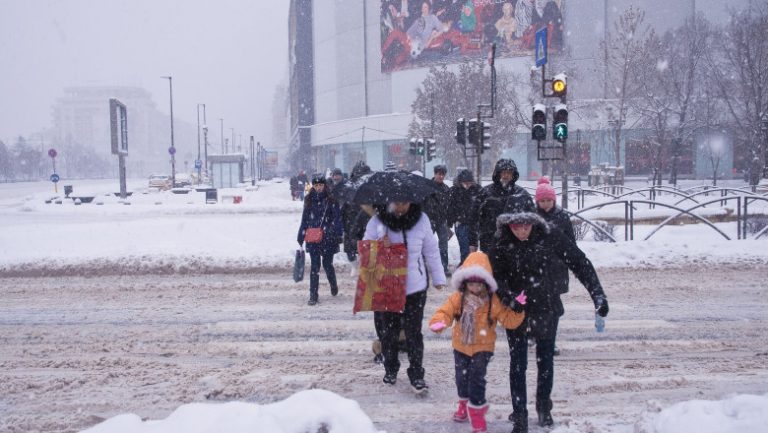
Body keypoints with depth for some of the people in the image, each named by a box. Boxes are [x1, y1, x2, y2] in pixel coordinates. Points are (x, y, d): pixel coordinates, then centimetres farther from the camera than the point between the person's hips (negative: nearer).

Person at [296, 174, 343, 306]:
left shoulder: (331, 199, -2)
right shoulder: (309, 200, 8)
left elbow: (337, 217, -4)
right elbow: (304, 219, 13)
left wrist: (338, 234, -14)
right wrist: (301, 236, 13)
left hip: (328, 238, -2)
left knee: (327, 264, 7)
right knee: (314, 266, 0)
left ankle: (333, 285, 36)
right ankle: (313, 295, 3)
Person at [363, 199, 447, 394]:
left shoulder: (421, 220, -7)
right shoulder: (377, 222, -10)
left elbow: (431, 251, 3)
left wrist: (438, 277, 10)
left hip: (415, 287, 0)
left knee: (414, 333, 4)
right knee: (387, 332, 13)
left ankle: (416, 374, 17)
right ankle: (390, 368, 35)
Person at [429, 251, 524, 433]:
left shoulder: (493, 302, -13)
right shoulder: (458, 298, -8)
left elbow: (509, 320, -12)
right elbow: (445, 311, -15)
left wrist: (518, 310, -29)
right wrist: (438, 322, -35)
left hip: (483, 347, -3)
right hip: (461, 345, 3)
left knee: (477, 377, -12)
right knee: (462, 376, 17)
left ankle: (477, 409, 4)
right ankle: (465, 401, 43)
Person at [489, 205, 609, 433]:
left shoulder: (549, 237, -16)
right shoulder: (502, 244, -15)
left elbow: (580, 262, -12)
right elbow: (496, 275, -10)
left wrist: (598, 295, -15)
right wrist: (508, 297, -29)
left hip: (546, 307, 1)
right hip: (516, 311, 0)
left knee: (545, 360, 14)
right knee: (517, 363, 2)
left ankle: (544, 407, 36)